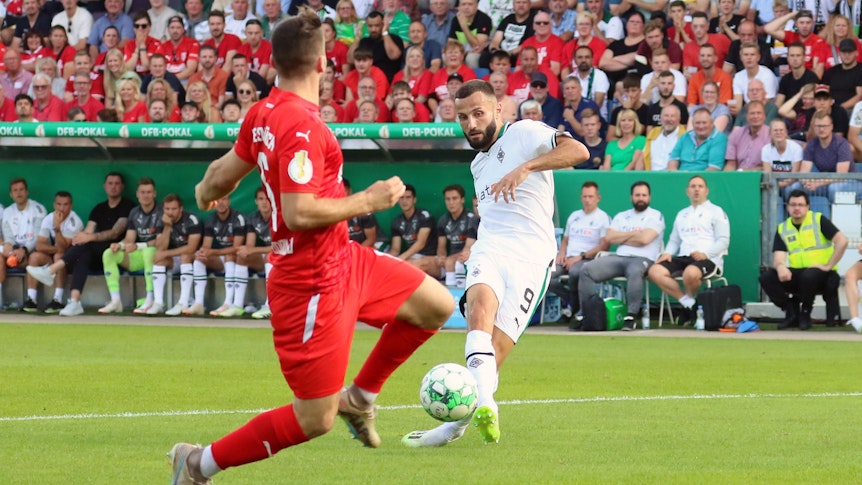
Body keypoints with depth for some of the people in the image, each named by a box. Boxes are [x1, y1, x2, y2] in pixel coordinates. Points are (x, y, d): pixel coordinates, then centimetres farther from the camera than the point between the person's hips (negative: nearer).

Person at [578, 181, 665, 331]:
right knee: (586, 270, -16)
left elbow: (644, 239, -9)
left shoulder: (656, 216, 7)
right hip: (618, 257, 5)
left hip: (642, 259, -5)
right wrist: (633, 234, 1)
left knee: (635, 272, -42)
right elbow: (609, 237, 8)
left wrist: (622, 237, 4)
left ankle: (631, 317, -38)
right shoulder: (621, 216, 23)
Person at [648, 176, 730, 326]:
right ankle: (688, 302, -16)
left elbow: (723, 240, 0)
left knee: (690, 273, -40)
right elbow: (674, 240, 28)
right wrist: (667, 253, 4)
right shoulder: (682, 214, 29)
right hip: (683, 258, 6)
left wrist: (705, 253, -17)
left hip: (708, 259, -6)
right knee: (655, 271, -21)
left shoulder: (716, 212, 10)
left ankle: (691, 300, -7)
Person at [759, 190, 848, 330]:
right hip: (796, 274, 4)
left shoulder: (818, 220, -3)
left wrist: (829, 266, -16)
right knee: (766, 277, -18)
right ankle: (792, 312, -3)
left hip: (822, 275, -4)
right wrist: (780, 266, -26)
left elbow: (842, 241, -13)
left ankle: (805, 313, -11)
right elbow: (778, 258, -2)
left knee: (808, 276, -39)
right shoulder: (782, 229, 8)